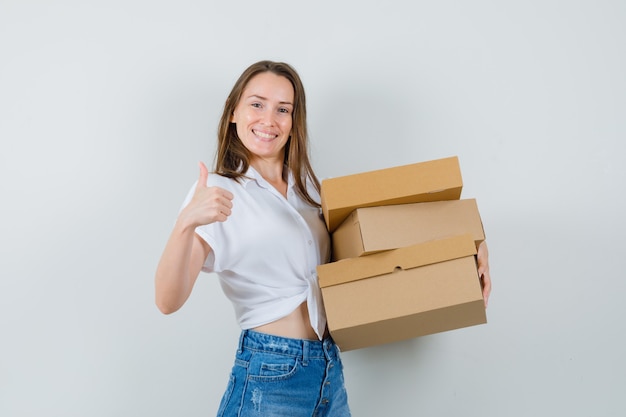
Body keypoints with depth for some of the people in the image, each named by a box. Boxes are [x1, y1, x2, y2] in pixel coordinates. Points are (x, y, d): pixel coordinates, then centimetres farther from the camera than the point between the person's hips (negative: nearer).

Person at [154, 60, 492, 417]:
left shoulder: (309, 187, 9)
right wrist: (187, 223, -37)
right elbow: (168, 301, -18)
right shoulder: (218, 191, -9)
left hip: (330, 371, 6)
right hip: (269, 376, -5)